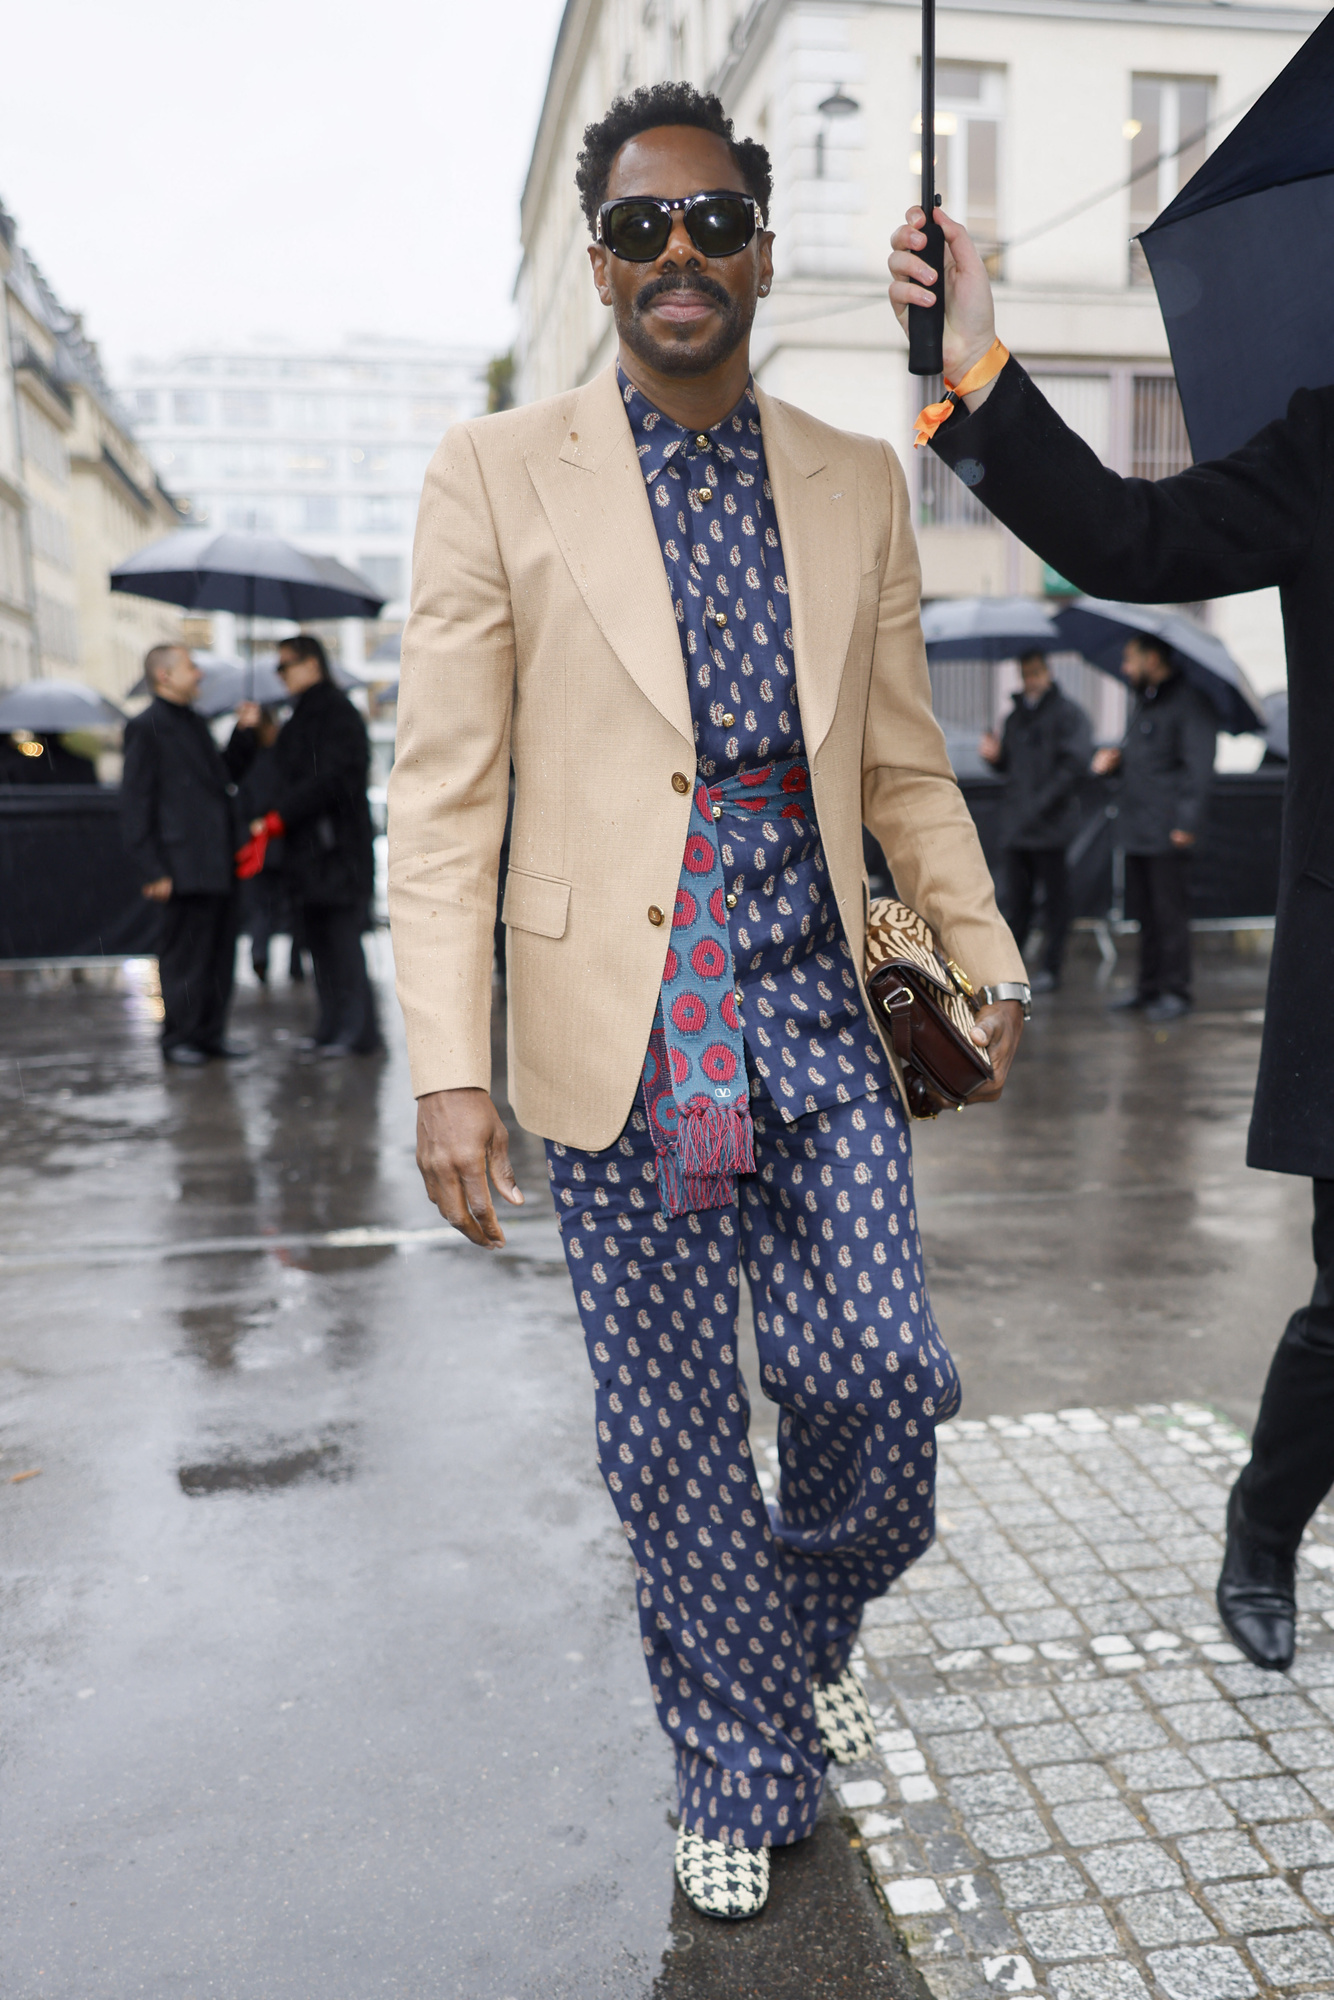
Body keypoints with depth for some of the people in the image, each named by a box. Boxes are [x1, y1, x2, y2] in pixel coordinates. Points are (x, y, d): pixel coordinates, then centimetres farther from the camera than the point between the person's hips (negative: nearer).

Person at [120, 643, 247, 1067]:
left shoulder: (195, 723, 19)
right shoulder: (146, 728, -6)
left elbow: (223, 777, 23)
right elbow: (134, 805, -10)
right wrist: (153, 870, -15)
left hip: (220, 865, 8)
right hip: (185, 868, -8)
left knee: (220, 951, 12)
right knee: (184, 954, 0)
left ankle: (211, 1032, 22)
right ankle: (179, 1037, 12)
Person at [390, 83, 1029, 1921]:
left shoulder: (859, 486, 10)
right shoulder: (496, 477, 0)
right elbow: (444, 799, -4)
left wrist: (988, 959, 12)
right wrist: (448, 1069, -10)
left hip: (816, 1008, 3)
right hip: (621, 1031, -2)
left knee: (883, 1378, 2)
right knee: (673, 1441, 8)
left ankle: (809, 1641, 37)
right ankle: (745, 1775, 33)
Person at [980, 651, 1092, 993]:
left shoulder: (1068, 713, -2)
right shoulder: (1015, 717, 19)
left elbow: (1073, 763, -11)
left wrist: (1041, 804, -16)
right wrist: (995, 755, 1)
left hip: (1051, 826, -6)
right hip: (1015, 826, 6)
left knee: (1054, 898, 1)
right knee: (1013, 900, 7)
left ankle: (1051, 969, 7)